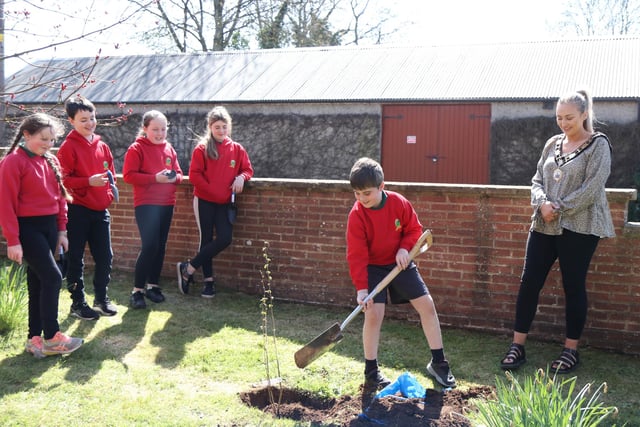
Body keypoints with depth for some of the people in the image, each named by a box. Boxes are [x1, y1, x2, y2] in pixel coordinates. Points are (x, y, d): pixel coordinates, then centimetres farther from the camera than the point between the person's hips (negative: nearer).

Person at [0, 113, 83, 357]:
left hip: (49, 226, 7)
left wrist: (62, 230, 11)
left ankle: (34, 338, 18)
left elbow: (59, 197, 15)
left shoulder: (51, 161, 10)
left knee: (38, 281, 10)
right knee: (52, 277, -11)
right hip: (27, 227, -7)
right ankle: (52, 337, -1)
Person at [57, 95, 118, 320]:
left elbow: (110, 173, 18)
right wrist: (89, 182, -24)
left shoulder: (102, 146, 10)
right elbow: (64, 179, -13)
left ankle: (101, 298, 25)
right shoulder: (68, 147, -8)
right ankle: (78, 302, 15)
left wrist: (109, 192, 2)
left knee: (105, 256, 9)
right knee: (76, 258, 4)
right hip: (78, 210, -5)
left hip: (101, 210, 6)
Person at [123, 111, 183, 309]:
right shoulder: (136, 148, -6)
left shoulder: (169, 149, 11)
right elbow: (128, 175, -13)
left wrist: (174, 177, -8)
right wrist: (155, 178, -22)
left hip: (166, 203, 6)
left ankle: (153, 285, 23)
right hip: (146, 204, -6)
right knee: (149, 246, -13)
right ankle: (137, 290, -3)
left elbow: (179, 173, 16)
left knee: (160, 246, 10)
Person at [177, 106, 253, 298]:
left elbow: (248, 169, 11)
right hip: (204, 201, -3)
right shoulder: (202, 148, -4)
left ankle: (188, 268, 3)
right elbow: (194, 175, -8)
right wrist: (212, 190, -13)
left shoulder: (237, 149, 6)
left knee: (225, 239, -8)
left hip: (225, 203, 3)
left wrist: (241, 177, -11)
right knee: (207, 239, 3)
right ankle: (209, 280, 14)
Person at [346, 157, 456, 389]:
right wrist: (361, 287, -27)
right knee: (374, 313, -16)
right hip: (372, 267, -3)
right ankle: (371, 371, 2)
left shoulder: (399, 203, -15)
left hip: (400, 263, 3)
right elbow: (356, 255, -21)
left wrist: (405, 248, -19)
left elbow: (414, 228, -1)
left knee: (427, 305, 0)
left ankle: (438, 362, 16)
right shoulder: (357, 215, -21)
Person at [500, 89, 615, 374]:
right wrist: (543, 203, -10)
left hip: (578, 227, -5)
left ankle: (571, 350, 18)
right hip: (544, 225, 5)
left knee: (573, 287, 3)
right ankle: (517, 346, 11)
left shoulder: (598, 145, -4)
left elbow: (592, 188, -14)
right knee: (529, 283, 2)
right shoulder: (553, 143, 12)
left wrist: (560, 209, -14)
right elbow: (537, 180, 9)